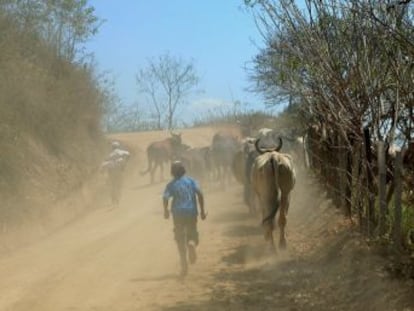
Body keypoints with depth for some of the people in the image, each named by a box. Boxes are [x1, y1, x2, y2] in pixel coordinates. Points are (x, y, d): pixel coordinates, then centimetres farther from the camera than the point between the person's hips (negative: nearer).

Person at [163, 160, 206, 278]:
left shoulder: (171, 184, 0)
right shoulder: (191, 181, 3)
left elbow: (165, 198, -12)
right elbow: (200, 194, -8)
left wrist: (166, 210, 6)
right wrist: (202, 211, -3)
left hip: (178, 214, -1)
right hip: (191, 212, 1)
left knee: (180, 240, 7)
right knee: (192, 235, 16)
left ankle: (184, 266, 1)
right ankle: (191, 243, -22)